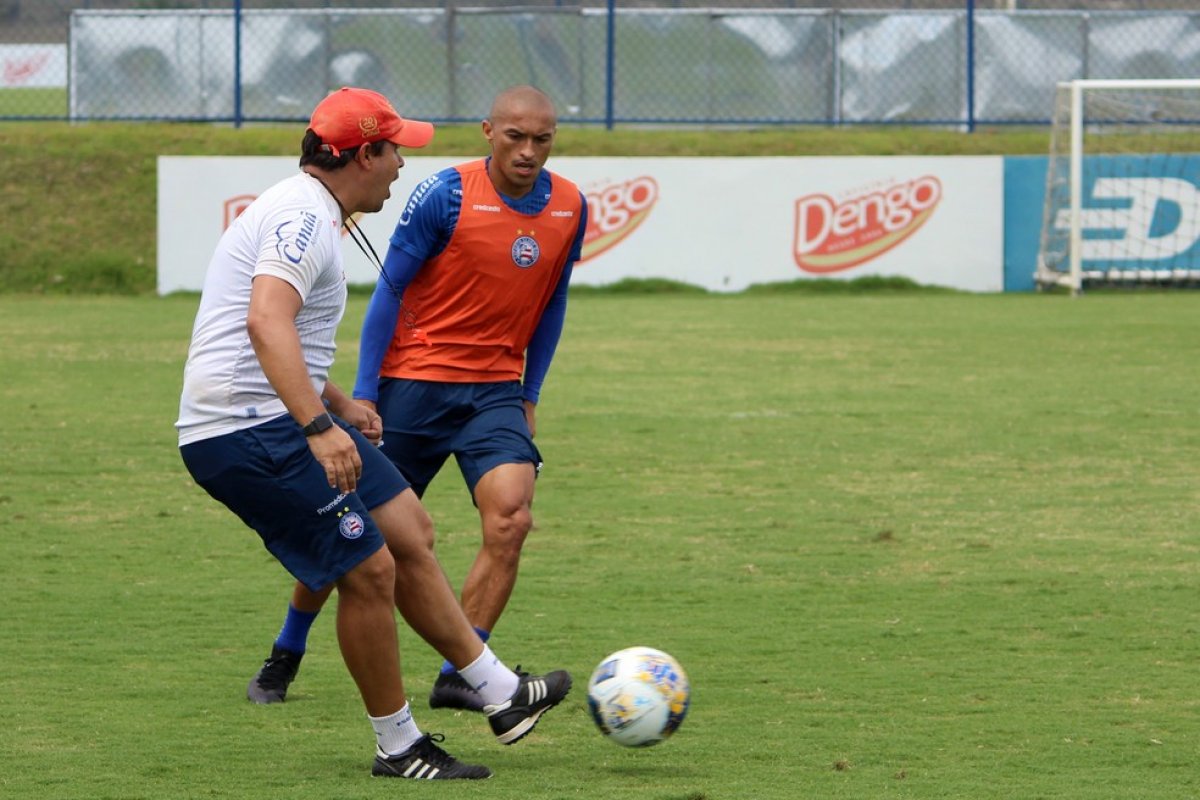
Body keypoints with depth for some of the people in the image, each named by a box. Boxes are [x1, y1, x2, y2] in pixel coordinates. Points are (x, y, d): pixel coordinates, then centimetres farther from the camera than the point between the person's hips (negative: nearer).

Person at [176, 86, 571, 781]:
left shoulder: (308, 214, 18)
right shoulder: (303, 217, -18)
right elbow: (266, 321, -34)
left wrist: (337, 404, 32)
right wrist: (319, 426, -41)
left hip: (283, 424, 11)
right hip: (246, 434, -11)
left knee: (411, 534, 13)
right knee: (370, 571, -9)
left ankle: (502, 695, 21)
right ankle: (399, 746, 4)